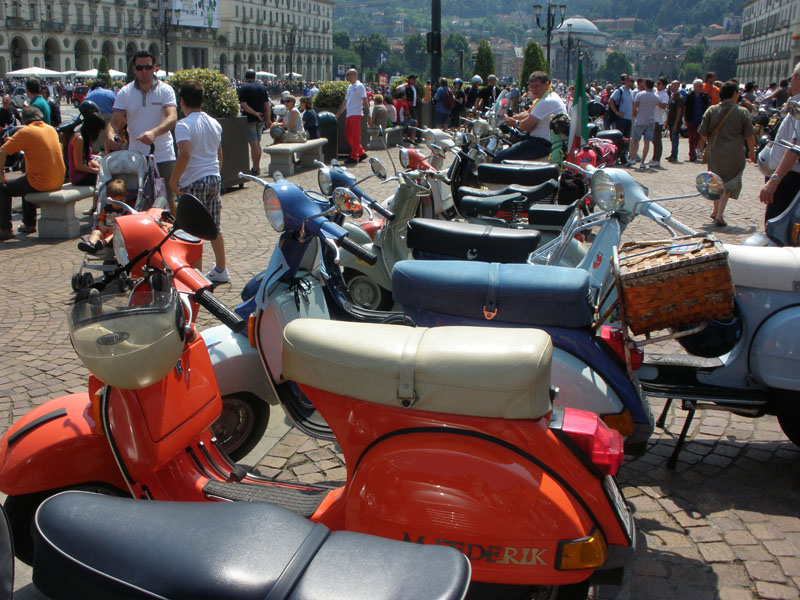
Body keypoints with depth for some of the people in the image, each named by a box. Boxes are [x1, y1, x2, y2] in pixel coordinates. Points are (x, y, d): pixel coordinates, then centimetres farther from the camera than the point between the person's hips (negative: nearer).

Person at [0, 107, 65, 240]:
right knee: (25, 182, 36)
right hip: (58, 182, 7)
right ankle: (29, 224, 39)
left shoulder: (25, 132, -12)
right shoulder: (51, 129, 9)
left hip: (40, 183, -7)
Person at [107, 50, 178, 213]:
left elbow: (172, 118, -18)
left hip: (163, 156, -2)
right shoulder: (125, 93, 4)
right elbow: (114, 122, 1)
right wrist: (111, 135, -24)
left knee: (167, 200, 1)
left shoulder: (165, 90, -3)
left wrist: (154, 132, -38)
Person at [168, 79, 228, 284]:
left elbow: (184, 155, -24)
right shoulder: (214, 123, 9)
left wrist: (173, 180, -14)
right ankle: (220, 270, 23)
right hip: (214, 179, 7)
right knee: (215, 228, 15)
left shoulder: (184, 125, -13)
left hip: (194, 182, -7)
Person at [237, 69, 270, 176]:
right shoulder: (262, 87, 8)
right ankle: (257, 167, 22)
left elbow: (243, 105, -19)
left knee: (253, 144, -5)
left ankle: (255, 169, -5)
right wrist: (268, 119, 14)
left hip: (250, 119, -6)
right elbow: (267, 104, 9)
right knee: (258, 143, 15)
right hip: (261, 119, 6)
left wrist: (255, 113, -19)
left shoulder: (244, 88, -8)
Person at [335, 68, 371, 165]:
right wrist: (337, 114, 24)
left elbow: (365, 101, -10)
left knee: (355, 136, -6)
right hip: (349, 115, 9)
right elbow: (345, 102, 25)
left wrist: (368, 115, -16)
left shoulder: (359, 86, -5)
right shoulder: (350, 87, 19)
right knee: (348, 135, 9)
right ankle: (361, 153, 18)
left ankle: (354, 157, -3)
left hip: (356, 114, -9)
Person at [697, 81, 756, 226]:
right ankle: (720, 214, -8)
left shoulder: (711, 111, -3)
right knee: (729, 183, 6)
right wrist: (752, 151, 11)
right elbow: (749, 136, -4)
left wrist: (704, 144, 18)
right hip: (734, 154, -2)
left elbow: (703, 134, -2)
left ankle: (716, 211, 32)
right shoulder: (742, 112, -7)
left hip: (714, 153, 2)